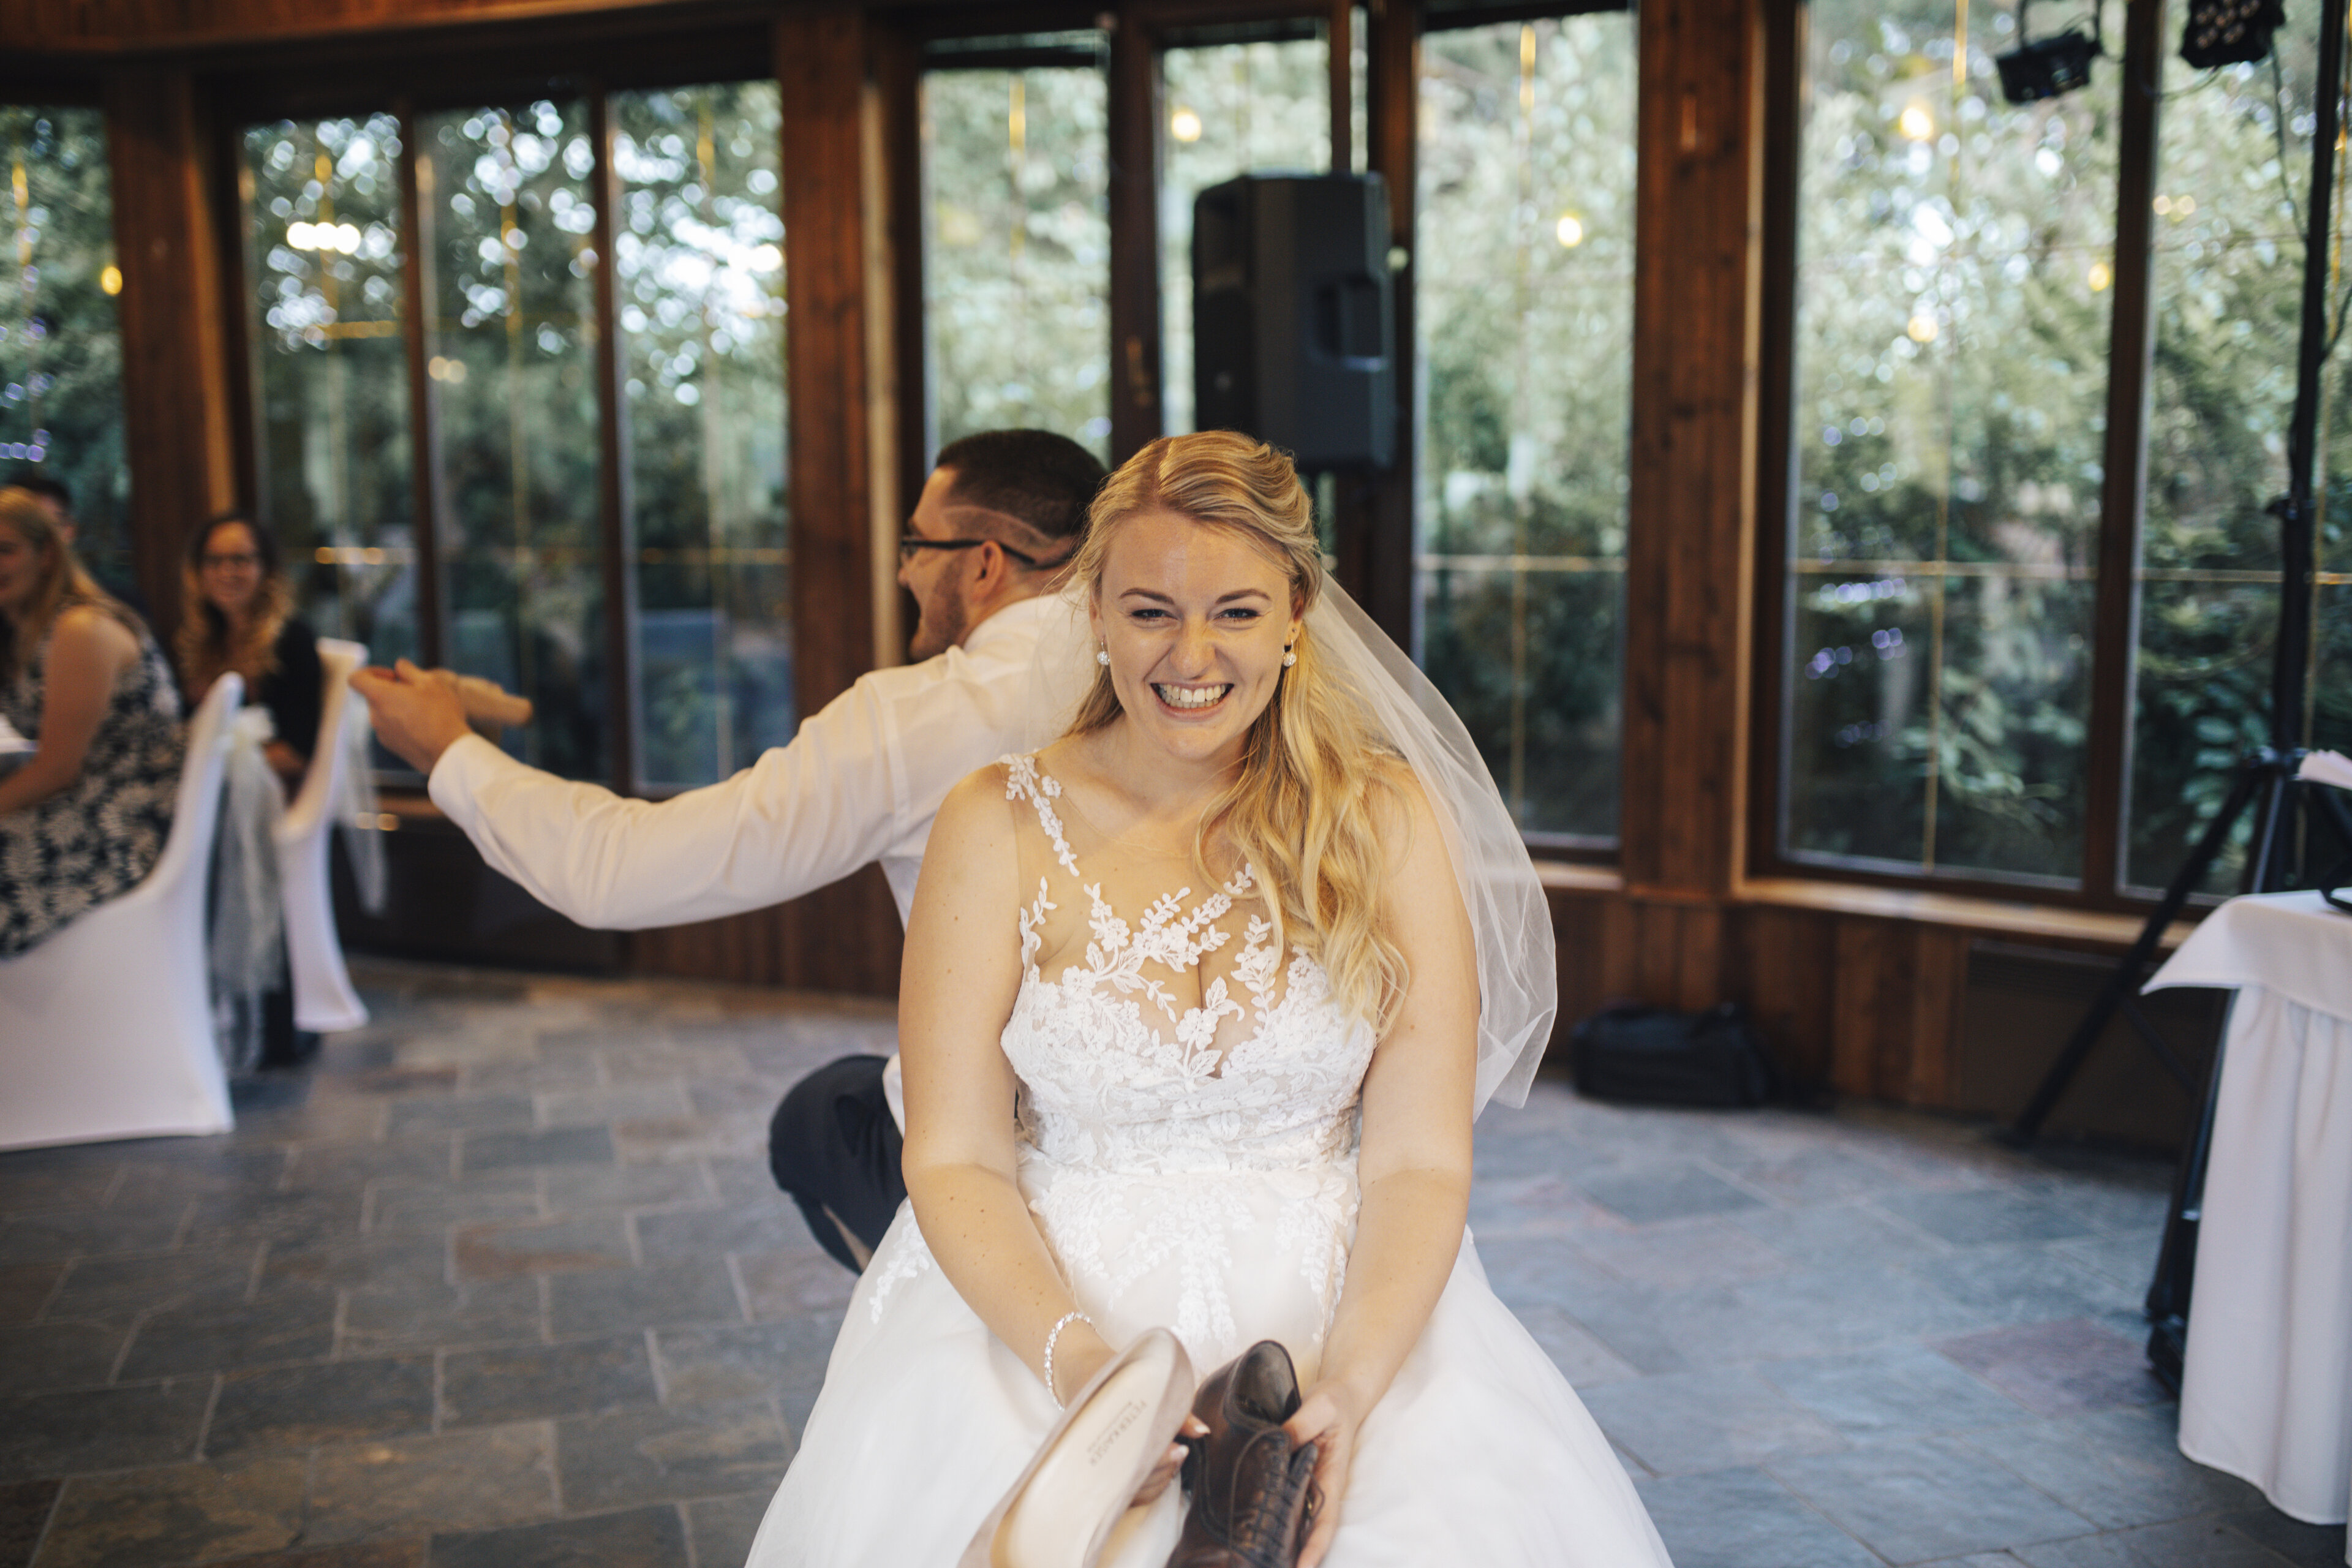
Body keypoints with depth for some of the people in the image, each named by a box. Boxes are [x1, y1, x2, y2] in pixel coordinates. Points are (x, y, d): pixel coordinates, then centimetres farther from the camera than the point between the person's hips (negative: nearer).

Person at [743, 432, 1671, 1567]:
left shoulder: (1387, 816, 1)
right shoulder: (1000, 826, 0)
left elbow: (1420, 1162, -3)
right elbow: (955, 1160, -3)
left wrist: (1349, 1384, -18)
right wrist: (1076, 1358, -19)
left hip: (1336, 1304, 1)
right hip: (1049, 1306, 0)